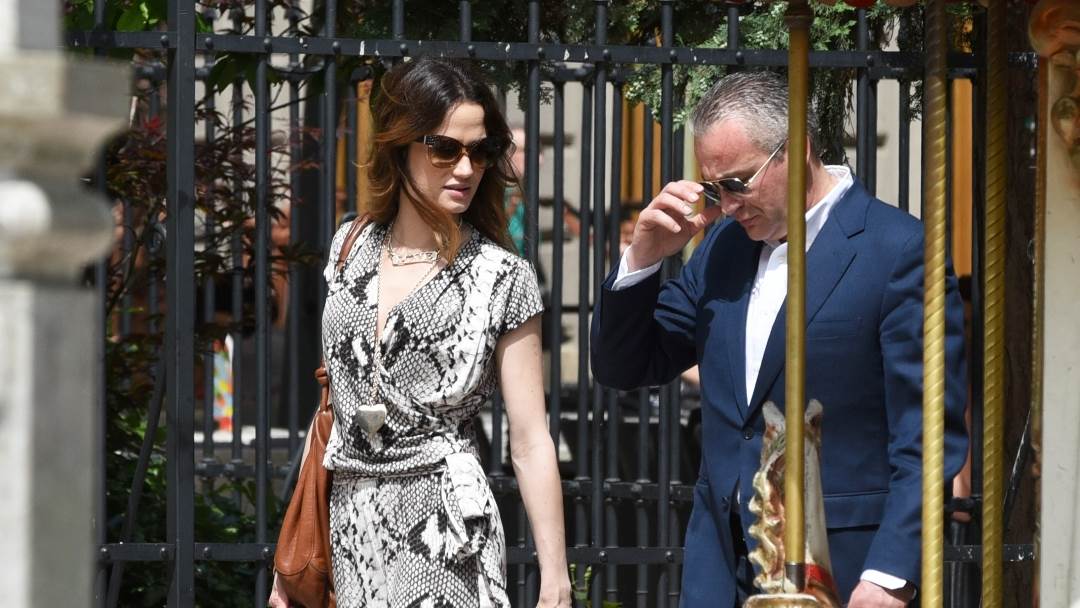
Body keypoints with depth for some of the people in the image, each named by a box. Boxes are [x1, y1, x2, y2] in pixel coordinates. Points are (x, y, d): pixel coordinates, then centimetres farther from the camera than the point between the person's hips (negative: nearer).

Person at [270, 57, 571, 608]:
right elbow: (335, 405, 13)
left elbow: (531, 443, -8)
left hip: (441, 528, -4)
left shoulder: (501, 277, -6)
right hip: (348, 529, 4)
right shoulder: (351, 249, 7)